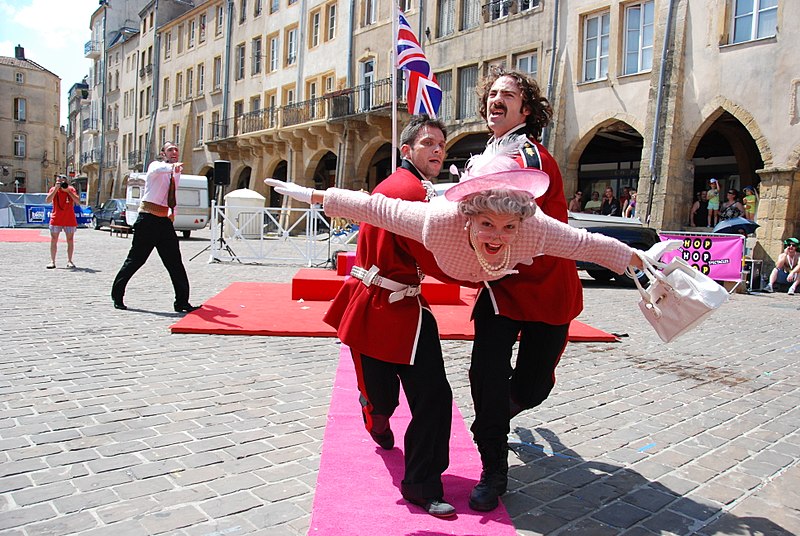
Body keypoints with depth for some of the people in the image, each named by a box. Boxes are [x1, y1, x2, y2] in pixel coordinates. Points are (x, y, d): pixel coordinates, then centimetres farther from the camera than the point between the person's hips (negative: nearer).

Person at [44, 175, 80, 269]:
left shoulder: (71, 189, 0)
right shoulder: (53, 189, 1)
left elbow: (78, 202, -12)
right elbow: (47, 200, -14)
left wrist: (68, 190, -17)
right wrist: (56, 189, -17)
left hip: (69, 220, 0)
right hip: (56, 220, 0)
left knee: (70, 241, 3)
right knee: (53, 240, 0)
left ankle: (69, 261, 10)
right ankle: (52, 261, 3)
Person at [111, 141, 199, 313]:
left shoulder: (176, 173, 15)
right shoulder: (156, 166, -6)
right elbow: (158, 169, -34)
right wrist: (172, 166, -54)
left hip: (165, 222, 6)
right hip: (148, 220, -6)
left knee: (175, 263, 0)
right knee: (135, 259, 2)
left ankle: (182, 302, 2)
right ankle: (117, 296, 20)